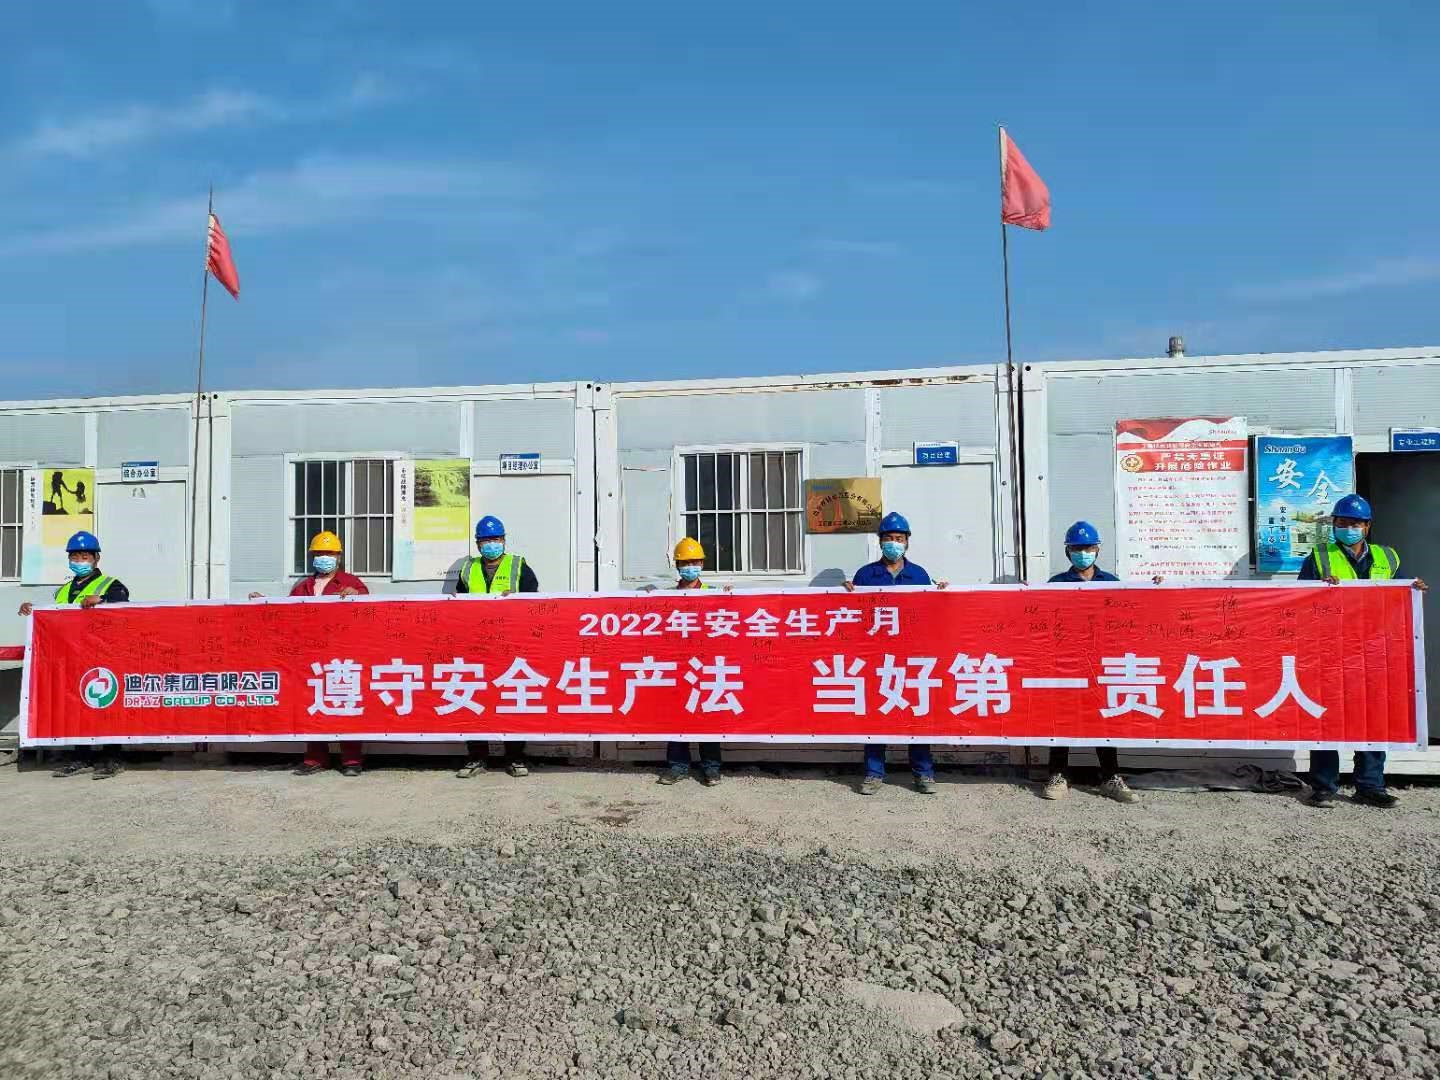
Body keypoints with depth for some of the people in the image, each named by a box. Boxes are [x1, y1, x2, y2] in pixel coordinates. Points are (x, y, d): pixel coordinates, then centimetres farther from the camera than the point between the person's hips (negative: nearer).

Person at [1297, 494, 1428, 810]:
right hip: (1329, 653, -3)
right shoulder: (1319, 558, 5)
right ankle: (1323, 787, 7)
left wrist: (1413, 590, 0)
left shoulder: (1387, 558, 15)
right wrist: (1321, 586, -18)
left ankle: (1370, 786, 17)